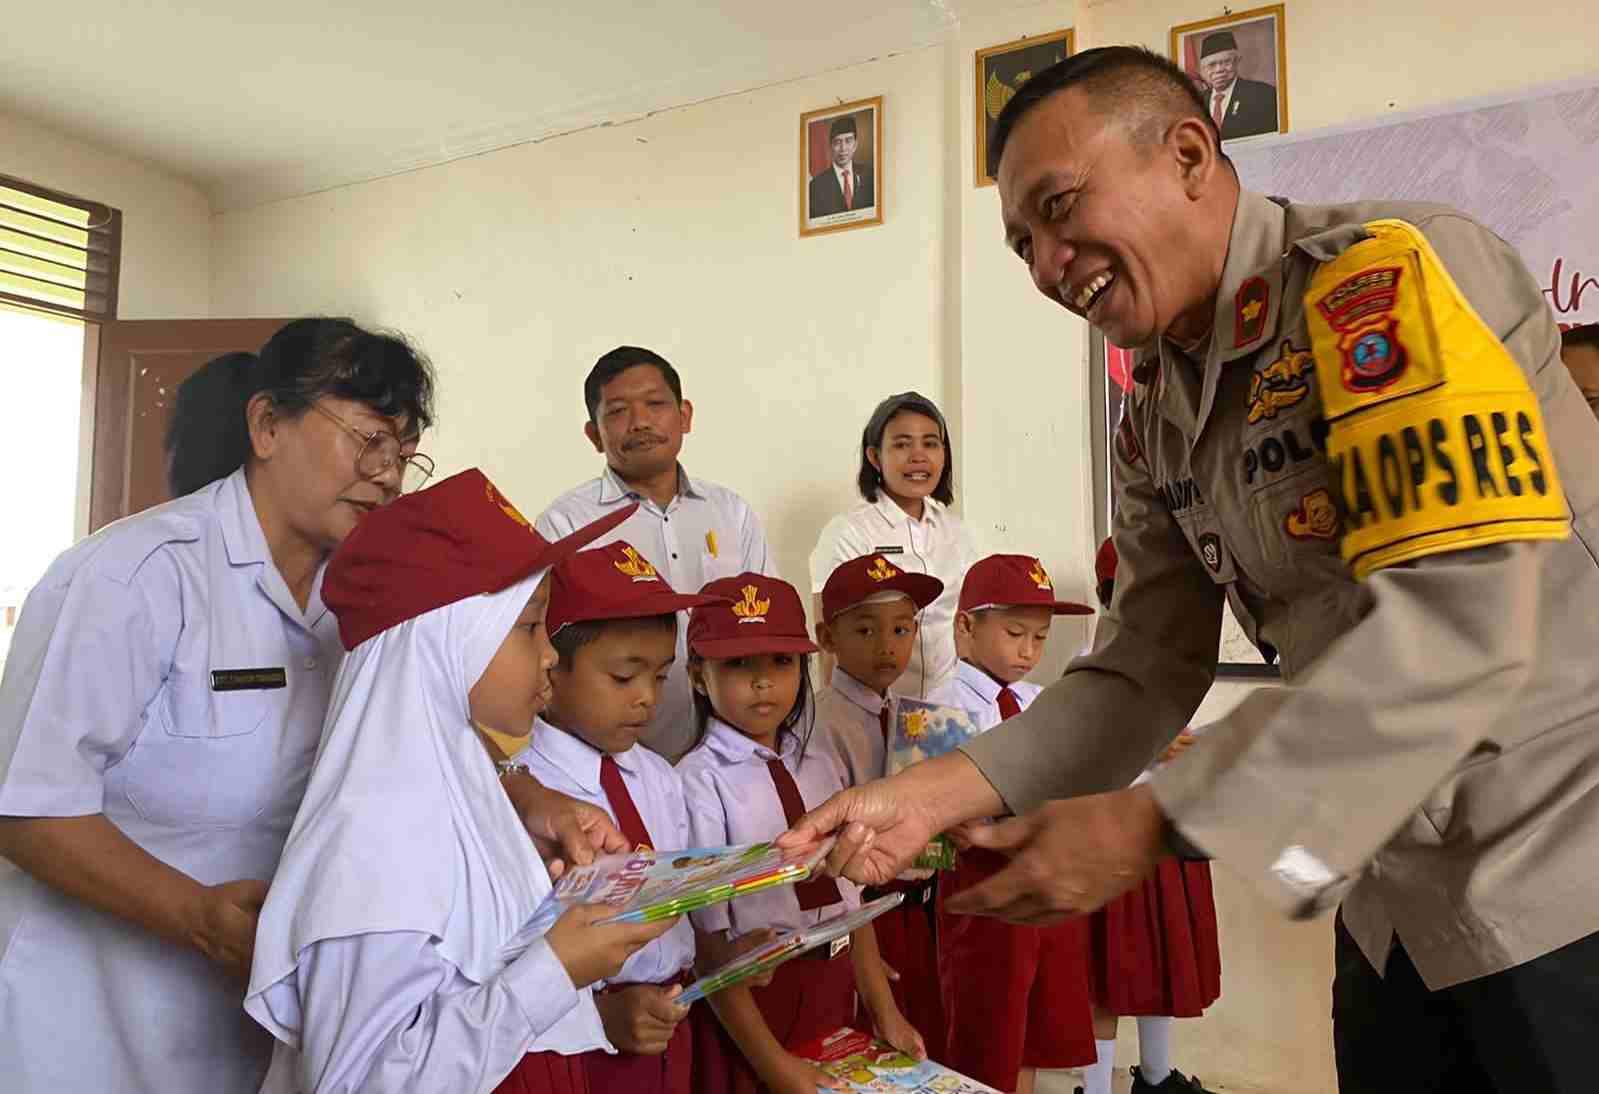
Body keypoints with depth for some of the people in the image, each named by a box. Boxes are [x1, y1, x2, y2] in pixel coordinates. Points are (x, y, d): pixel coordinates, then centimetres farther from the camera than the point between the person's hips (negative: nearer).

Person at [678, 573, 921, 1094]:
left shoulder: (822, 766, 4)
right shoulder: (699, 779, -14)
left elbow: (851, 895, 8)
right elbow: (706, 937, -15)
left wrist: (884, 1011, 5)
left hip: (835, 992, 5)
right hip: (748, 997, -5)